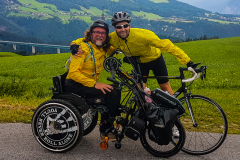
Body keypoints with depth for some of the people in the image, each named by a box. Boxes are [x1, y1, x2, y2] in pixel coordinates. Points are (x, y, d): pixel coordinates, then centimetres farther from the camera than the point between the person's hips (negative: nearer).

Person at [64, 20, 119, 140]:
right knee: (111, 93, -21)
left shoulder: (103, 49, 8)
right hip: (74, 86, -8)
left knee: (116, 92, -2)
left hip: (90, 84, 8)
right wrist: (95, 84, -31)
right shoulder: (83, 47, -15)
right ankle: (105, 129, -8)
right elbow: (73, 73, -24)